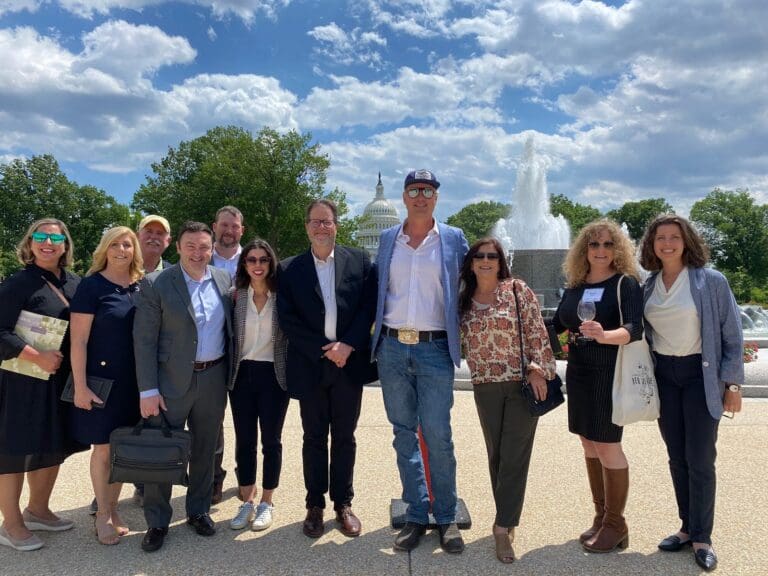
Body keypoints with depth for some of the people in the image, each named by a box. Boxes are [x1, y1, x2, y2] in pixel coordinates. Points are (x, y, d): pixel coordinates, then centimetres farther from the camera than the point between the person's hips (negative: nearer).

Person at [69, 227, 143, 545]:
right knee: (103, 447, 6)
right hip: (103, 379, -4)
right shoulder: (91, 286, -9)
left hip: (134, 380, 4)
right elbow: (78, 341, -11)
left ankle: (113, 508, 29)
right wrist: (80, 387, -15)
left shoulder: (141, 287, 4)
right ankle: (102, 514, 24)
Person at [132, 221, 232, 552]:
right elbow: (144, 340, -9)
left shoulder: (225, 280, 4)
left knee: (205, 450, 15)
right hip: (171, 380, -3)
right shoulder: (155, 284, -7)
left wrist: (231, 375, 8)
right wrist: (148, 390, -12)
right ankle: (157, 522, 23)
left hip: (213, 379, 3)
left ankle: (199, 510, 32)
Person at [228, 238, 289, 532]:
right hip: (242, 374, 2)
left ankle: (266, 503, 23)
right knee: (244, 440, 9)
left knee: (271, 440, 7)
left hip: (273, 375, -2)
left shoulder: (282, 296, -4)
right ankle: (246, 502, 24)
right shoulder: (236, 296, 2)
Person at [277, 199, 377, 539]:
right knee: (314, 438, 11)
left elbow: (369, 307, -2)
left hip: (349, 363, 1)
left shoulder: (359, 261, 3)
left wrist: (347, 345, -13)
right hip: (310, 367, 0)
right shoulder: (289, 270, 2)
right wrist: (324, 350, -12)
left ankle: (343, 503, 26)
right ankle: (315, 505, 25)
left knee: (344, 437, 12)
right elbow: (287, 319, -4)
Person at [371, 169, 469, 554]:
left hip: (435, 349, -2)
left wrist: (463, 339, 2)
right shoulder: (387, 239, 10)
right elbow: (378, 291, 15)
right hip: (392, 348, 3)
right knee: (404, 435, 9)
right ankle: (416, 515, 21)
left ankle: (446, 518, 15)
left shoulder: (454, 239, 4)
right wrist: (376, 337, 10)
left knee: (438, 436, -1)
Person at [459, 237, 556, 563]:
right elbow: (457, 338, 14)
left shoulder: (518, 290, -3)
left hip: (523, 383, -3)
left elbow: (536, 332, -6)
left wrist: (538, 369, -12)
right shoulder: (463, 300, 6)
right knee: (496, 455, 11)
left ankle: (503, 527, 6)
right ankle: (508, 519, 25)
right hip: (485, 387, 3)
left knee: (515, 456, -1)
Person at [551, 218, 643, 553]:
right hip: (578, 373, 6)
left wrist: (604, 335, -39)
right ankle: (601, 516, 26)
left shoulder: (626, 283, -7)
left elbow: (635, 328, -20)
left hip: (610, 374, -6)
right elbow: (556, 325, 18)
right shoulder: (574, 286, 8)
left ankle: (615, 525, 13)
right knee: (590, 445, 12)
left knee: (607, 446, -3)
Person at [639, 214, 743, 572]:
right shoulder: (648, 287, 3)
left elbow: (733, 334, -6)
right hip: (663, 375, 4)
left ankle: (702, 538, 15)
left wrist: (733, 383, -8)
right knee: (676, 458, 11)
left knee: (700, 460, 1)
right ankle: (688, 527, 26)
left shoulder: (710, 281, -8)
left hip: (700, 375, -4)